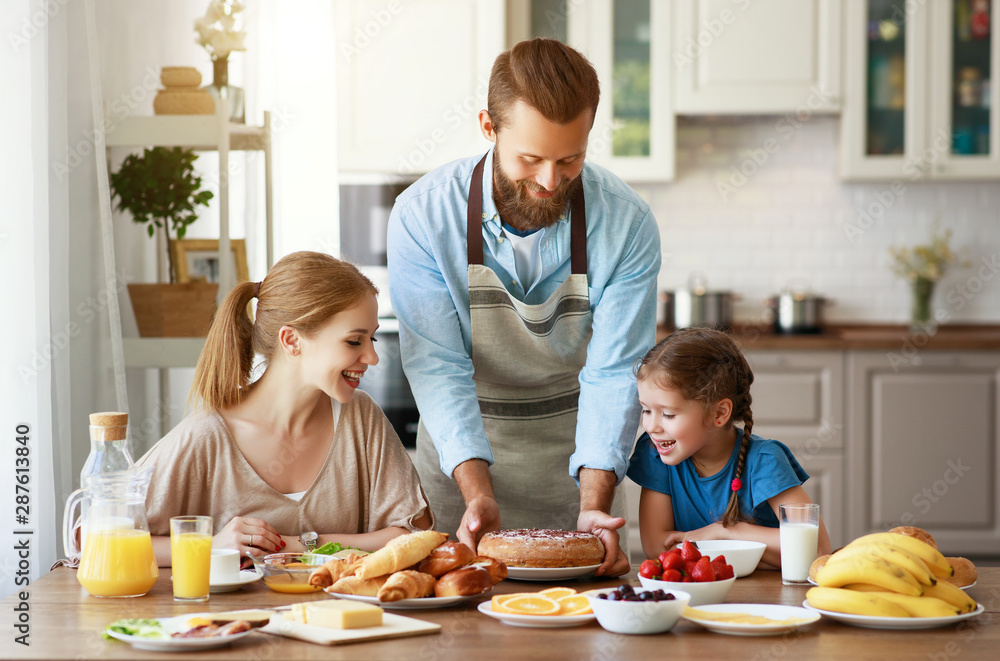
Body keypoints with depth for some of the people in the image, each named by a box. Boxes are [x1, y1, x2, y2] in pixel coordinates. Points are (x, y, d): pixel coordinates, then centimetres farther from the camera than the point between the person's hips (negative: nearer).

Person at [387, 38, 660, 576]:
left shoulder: (626, 223, -18)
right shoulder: (422, 215, -20)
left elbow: (613, 374, -18)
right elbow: (439, 368, -22)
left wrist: (594, 504, -31)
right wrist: (477, 492, -34)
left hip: (575, 456, 1)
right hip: (462, 452, 0)